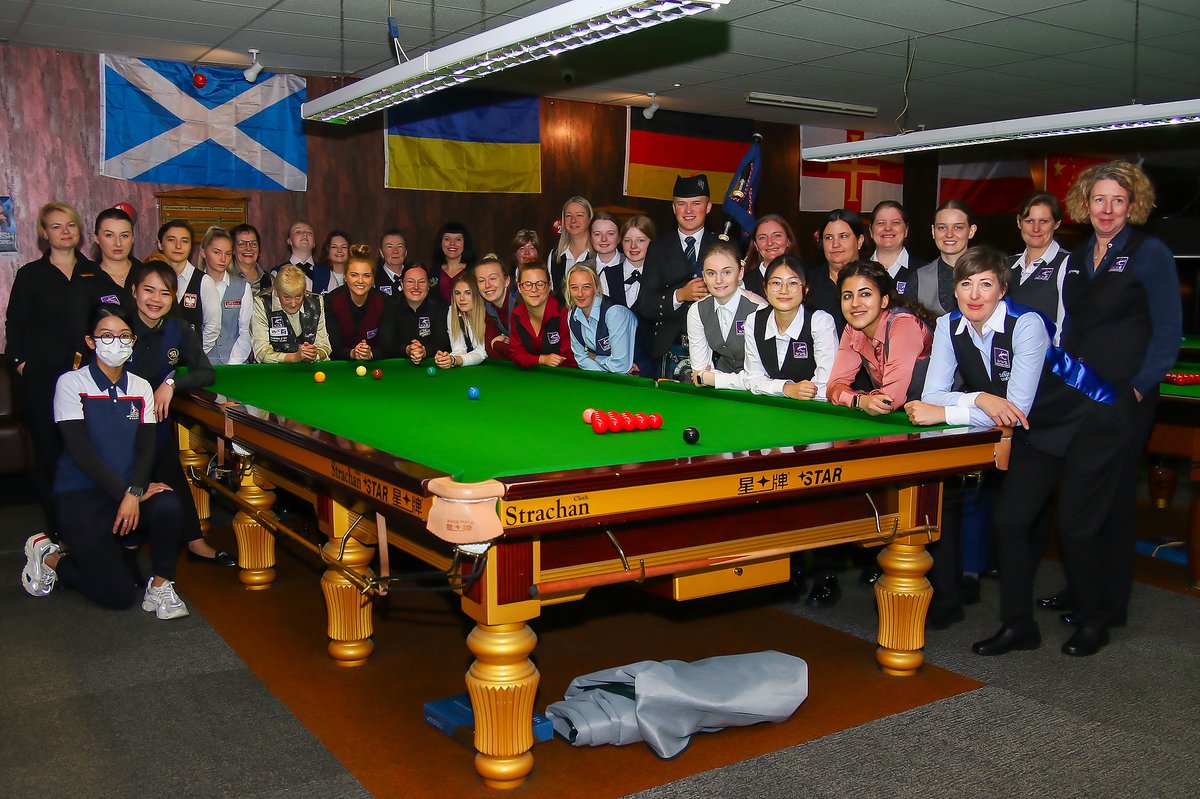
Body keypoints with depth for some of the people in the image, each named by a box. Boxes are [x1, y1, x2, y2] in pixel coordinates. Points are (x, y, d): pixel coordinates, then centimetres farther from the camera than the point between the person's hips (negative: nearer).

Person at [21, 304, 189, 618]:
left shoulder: (141, 388, 7)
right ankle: (49, 556, 17)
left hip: (131, 488, 4)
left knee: (168, 506, -32)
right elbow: (80, 450, -13)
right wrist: (123, 493, -19)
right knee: (119, 596, -11)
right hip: (81, 493, -4)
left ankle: (160, 586, -8)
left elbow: (145, 448, 1)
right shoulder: (72, 384, -6)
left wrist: (134, 493, -18)